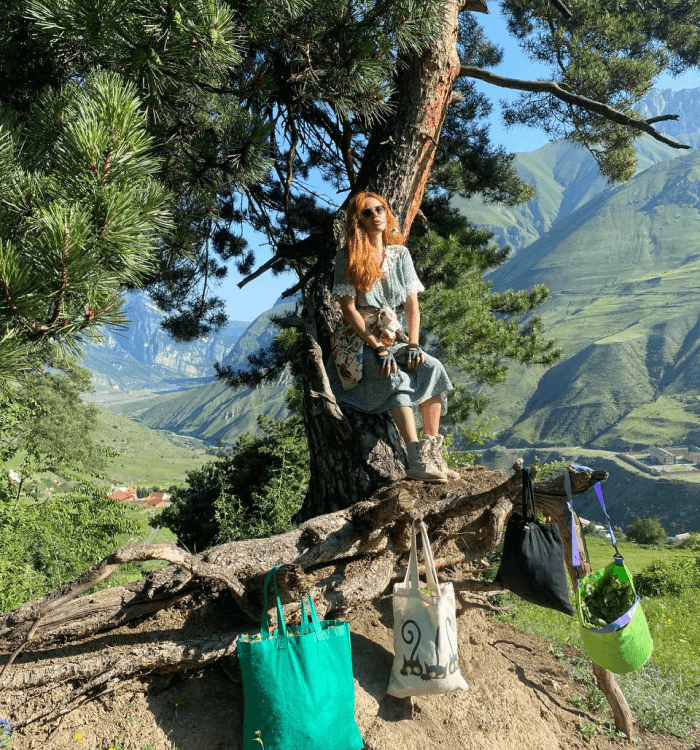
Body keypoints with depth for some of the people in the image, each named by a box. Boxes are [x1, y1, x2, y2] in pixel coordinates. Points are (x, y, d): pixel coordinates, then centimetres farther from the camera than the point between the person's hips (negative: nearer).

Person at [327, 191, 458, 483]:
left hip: (392, 337, 5)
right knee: (396, 378, -32)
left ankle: (433, 451, -21)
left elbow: (412, 304, 4)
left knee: (433, 368, -22)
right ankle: (416, 460, -34)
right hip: (357, 341, -4)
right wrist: (377, 348, -19)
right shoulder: (348, 257, -3)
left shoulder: (400, 254, 10)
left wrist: (412, 344, -11)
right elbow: (349, 308, -10)